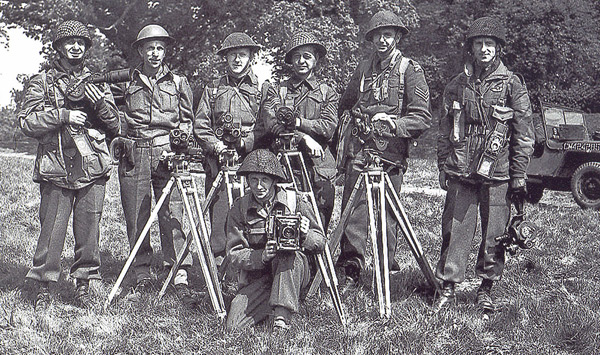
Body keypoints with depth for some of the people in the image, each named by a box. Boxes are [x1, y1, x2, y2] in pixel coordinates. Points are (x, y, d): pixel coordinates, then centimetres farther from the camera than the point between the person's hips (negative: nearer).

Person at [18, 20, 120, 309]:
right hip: (56, 169, -2)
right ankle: (44, 287, 8)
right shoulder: (42, 82, 10)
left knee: (88, 229, 2)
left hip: (92, 168, 2)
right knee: (51, 228, -3)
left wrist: (101, 103, -3)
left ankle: (84, 283, 14)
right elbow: (27, 122, -1)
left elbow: (115, 126, 15)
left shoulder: (96, 82, 17)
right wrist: (62, 115, -11)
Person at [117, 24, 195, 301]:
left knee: (172, 213, -9)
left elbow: (187, 120, 17)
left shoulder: (178, 82, 13)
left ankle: (179, 274, -11)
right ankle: (142, 272, 11)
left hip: (167, 152, -1)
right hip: (134, 154, 1)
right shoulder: (127, 82, 12)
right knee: (136, 216, 1)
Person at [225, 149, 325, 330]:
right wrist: (262, 256, -26)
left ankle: (282, 317, -31)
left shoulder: (295, 201, -4)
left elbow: (320, 242, 0)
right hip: (256, 278, 1)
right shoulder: (239, 209, -1)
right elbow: (235, 254, -5)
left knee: (291, 255, -35)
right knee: (234, 325, -19)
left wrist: (305, 236, -24)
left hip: (294, 273, -1)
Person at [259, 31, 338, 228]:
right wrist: (304, 137, -15)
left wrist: (295, 121, -10)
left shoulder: (327, 92, 15)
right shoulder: (277, 91, 14)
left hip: (318, 169, 0)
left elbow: (328, 127, -1)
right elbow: (271, 122, -5)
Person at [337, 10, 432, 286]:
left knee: (387, 211, 1)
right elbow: (344, 106, 27)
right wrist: (342, 144, 21)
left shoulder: (410, 71, 1)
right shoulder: (363, 68, 15)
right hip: (358, 149, 3)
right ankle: (351, 267, 1)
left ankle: (386, 270, 13)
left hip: (391, 151, -3)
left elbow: (422, 118, -6)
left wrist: (394, 124, -21)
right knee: (354, 209, -4)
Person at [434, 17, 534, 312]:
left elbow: (524, 135, 1)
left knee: (494, 235, 3)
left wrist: (519, 176, -3)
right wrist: (443, 168, 11)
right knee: (454, 231, 1)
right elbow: (444, 132, 15)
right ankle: (448, 287, 10)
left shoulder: (512, 85, 0)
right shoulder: (456, 85, 9)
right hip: (460, 174, 2)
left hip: (497, 175, -2)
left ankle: (486, 289, 17)